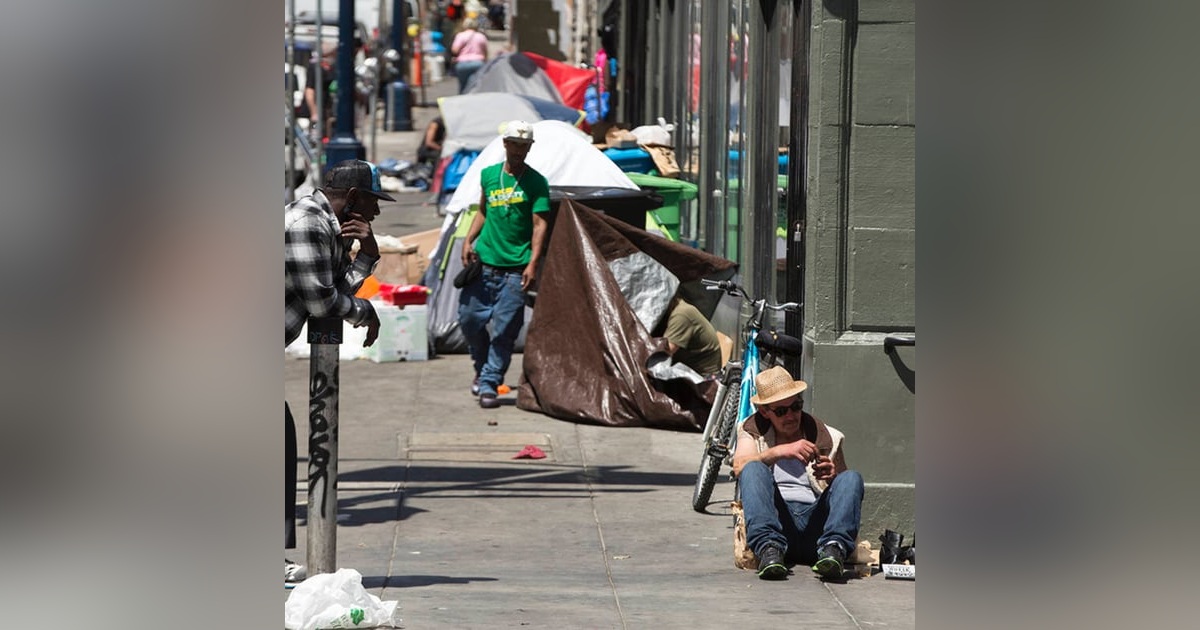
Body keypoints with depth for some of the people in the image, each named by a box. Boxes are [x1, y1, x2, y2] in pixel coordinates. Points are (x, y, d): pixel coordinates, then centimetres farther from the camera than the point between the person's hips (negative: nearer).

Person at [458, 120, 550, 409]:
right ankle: (483, 368, 29)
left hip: (515, 268, -4)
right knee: (469, 318, 5)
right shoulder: (489, 175, 10)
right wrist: (468, 240, 7)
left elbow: (539, 225, -6)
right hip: (484, 262, 4)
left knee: (504, 329, -6)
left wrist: (533, 263, -15)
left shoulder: (536, 182, -2)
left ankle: (489, 384, 1)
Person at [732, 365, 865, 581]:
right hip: (776, 519, -1)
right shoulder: (753, 432, 18)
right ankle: (769, 548, -44)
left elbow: (845, 491, 17)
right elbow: (740, 467, -3)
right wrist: (779, 452, -19)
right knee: (753, 469, -25)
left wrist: (832, 479, -6)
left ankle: (833, 547, -45)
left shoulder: (827, 438, 21)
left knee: (852, 477, -22)